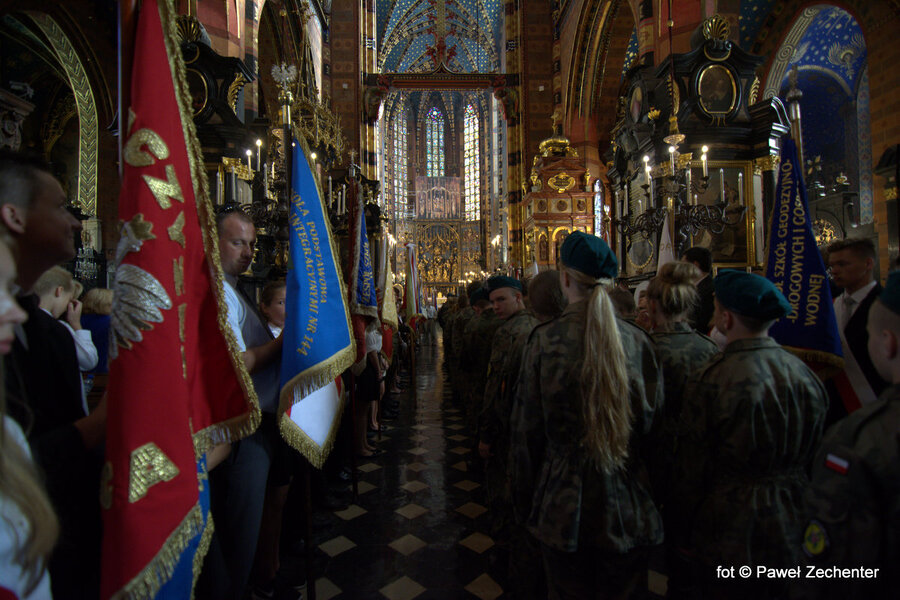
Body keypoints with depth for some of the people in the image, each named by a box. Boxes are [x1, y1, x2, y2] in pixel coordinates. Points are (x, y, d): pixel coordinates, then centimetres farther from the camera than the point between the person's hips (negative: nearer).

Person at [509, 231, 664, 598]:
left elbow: (526, 430, -10)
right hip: (629, 510, 3)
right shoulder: (639, 342, -10)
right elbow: (653, 422, -1)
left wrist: (523, 502, 4)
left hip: (565, 509, -2)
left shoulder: (545, 341, -17)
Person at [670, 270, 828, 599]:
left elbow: (690, 471, -17)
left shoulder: (710, 381, -24)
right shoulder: (806, 376, -5)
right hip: (793, 538, 6)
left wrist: (682, 536, -2)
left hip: (728, 540, -5)